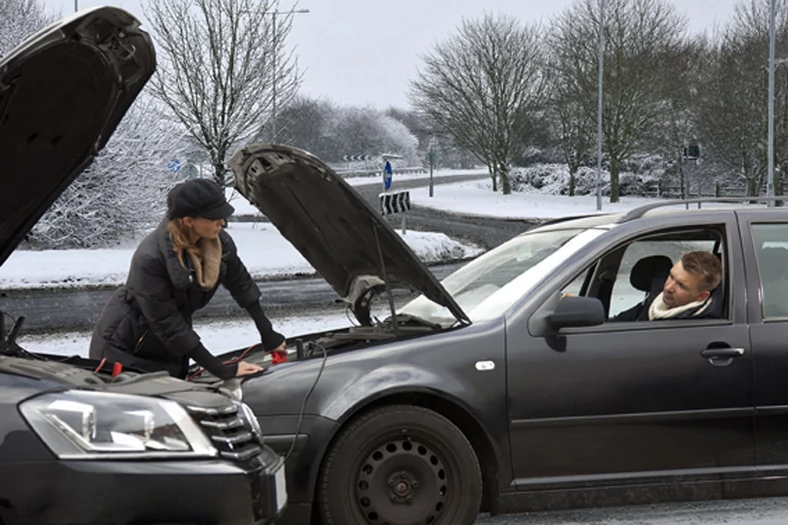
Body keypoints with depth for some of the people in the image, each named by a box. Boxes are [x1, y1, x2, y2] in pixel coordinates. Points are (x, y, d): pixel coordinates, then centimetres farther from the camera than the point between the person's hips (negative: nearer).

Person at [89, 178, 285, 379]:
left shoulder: (220, 243, -13)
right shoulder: (150, 257, -32)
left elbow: (242, 285, 6)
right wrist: (221, 370, -28)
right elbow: (167, 324, -29)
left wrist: (268, 334, 7)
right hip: (123, 350, -6)